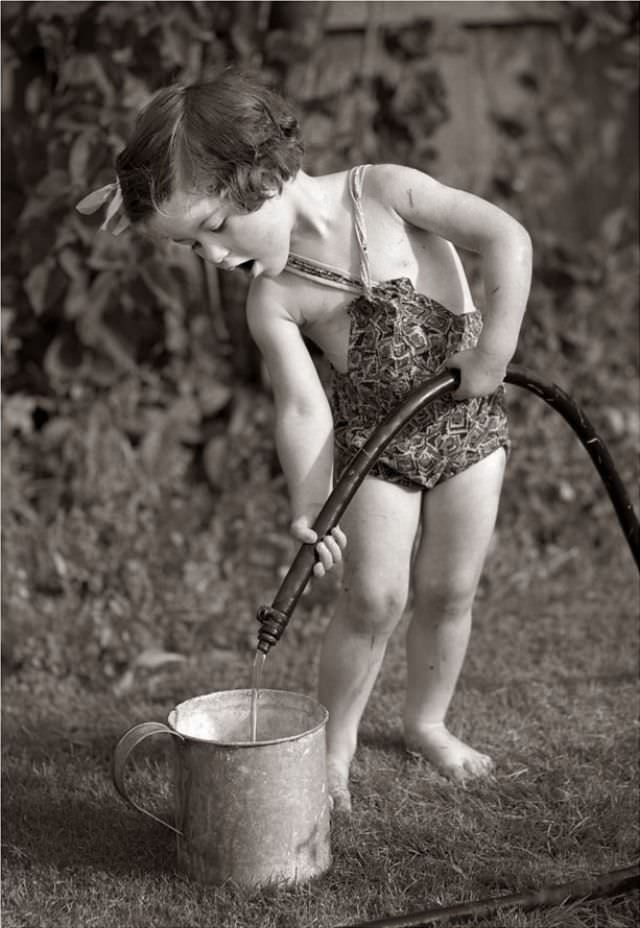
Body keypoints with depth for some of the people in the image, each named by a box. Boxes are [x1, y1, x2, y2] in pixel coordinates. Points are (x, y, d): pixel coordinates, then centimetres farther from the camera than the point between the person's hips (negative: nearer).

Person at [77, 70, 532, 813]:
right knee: (374, 596, -8)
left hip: (468, 415, 0)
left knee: (449, 590, 7)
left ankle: (427, 721, 30)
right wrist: (310, 504, -34)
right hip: (373, 436, 0)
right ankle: (333, 744, 12)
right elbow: (303, 407, -21)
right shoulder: (271, 300, -15)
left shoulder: (383, 191, -19)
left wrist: (493, 353, -25)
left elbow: (507, 240, -22)